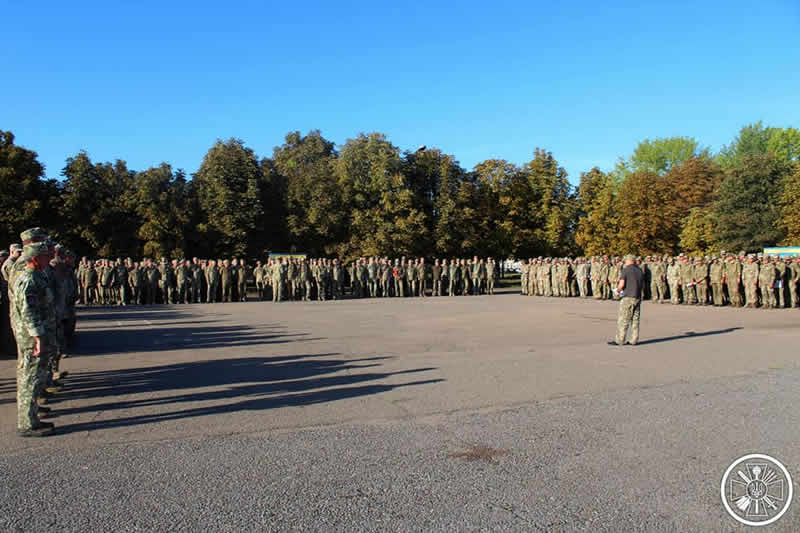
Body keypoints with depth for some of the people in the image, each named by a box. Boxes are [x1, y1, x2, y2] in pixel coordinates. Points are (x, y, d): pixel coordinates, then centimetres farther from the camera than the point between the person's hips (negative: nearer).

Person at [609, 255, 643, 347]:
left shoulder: (626, 270, -8)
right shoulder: (640, 270, 12)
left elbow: (621, 284, -15)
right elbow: (643, 285, 17)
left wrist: (618, 290, 3)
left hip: (628, 298, -7)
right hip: (638, 298, 7)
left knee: (622, 319, -3)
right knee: (635, 319, 9)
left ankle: (619, 340, -1)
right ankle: (634, 341, 11)